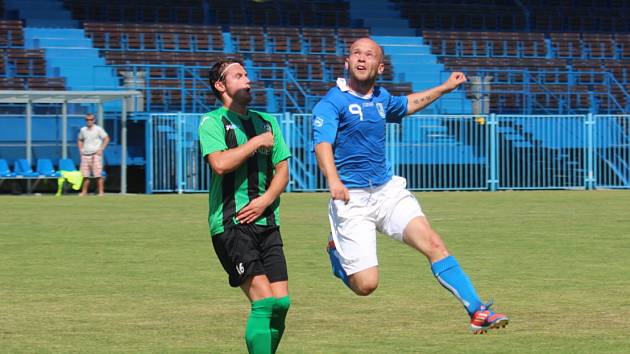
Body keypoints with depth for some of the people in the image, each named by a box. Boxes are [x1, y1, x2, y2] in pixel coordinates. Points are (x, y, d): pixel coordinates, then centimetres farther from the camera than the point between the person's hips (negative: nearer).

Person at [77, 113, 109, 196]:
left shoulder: (98, 129, -2)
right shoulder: (83, 130, 11)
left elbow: (106, 139, -2)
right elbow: (79, 140, 25)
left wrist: (101, 149, -8)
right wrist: (81, 149, 10)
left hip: (95, 154, -4)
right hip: (85, 154, 4)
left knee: (98, 174, -10)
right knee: (85, 175, 3)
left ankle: (101, 191, -8)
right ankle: (84, 191, 10)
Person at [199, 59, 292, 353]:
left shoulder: (266, 122, 18)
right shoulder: (212, 121, -1)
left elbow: (282, 170, 14)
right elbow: (220, 164, -18)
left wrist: (265, 200, -4)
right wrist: (257, 142, -8)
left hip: (266, 222, 6)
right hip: (230, 224, -6)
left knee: (281, 302, -3)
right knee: (265, 300, -17)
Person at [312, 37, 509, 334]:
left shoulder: (381, 98, 12)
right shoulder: (332, 103, -10)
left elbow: (406, 105, 36)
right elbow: (323, 143, -26)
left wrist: (445, 88, 39)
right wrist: (333, 180, -45)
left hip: (388, 190, 6)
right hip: (351, 199, -5)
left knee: (434, 245, -12)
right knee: (365, 284, -10)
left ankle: (478, 312, -10)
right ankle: (336, 251, 24)